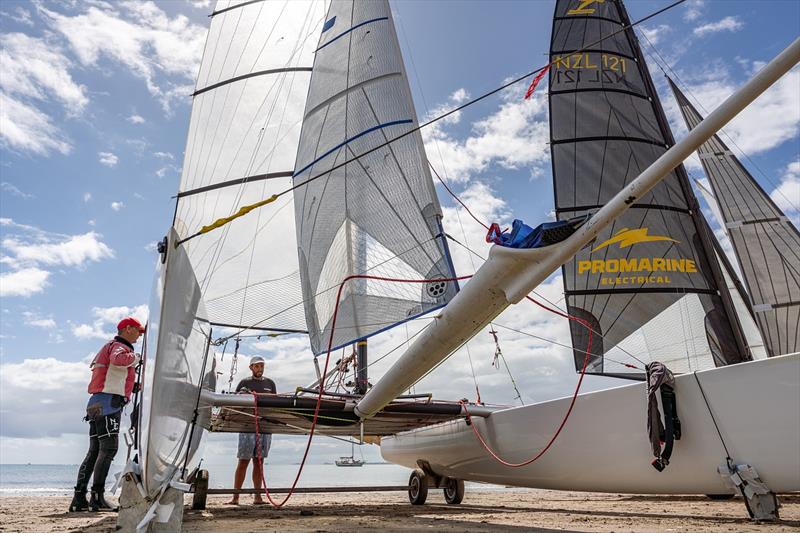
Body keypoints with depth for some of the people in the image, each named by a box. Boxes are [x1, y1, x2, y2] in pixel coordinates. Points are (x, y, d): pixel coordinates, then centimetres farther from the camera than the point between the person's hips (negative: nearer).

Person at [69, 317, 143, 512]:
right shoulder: (119, 346, -5)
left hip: (98, 405, 10)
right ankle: (97, 497, -12)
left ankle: (79, 498, 10)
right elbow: (118, 359, -31)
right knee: (109, 448, -11)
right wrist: (135, 357, -13)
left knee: (94, 450, 9)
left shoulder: (109, 347, 27)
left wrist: (130, 385, 24)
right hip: (109, 402, -10)